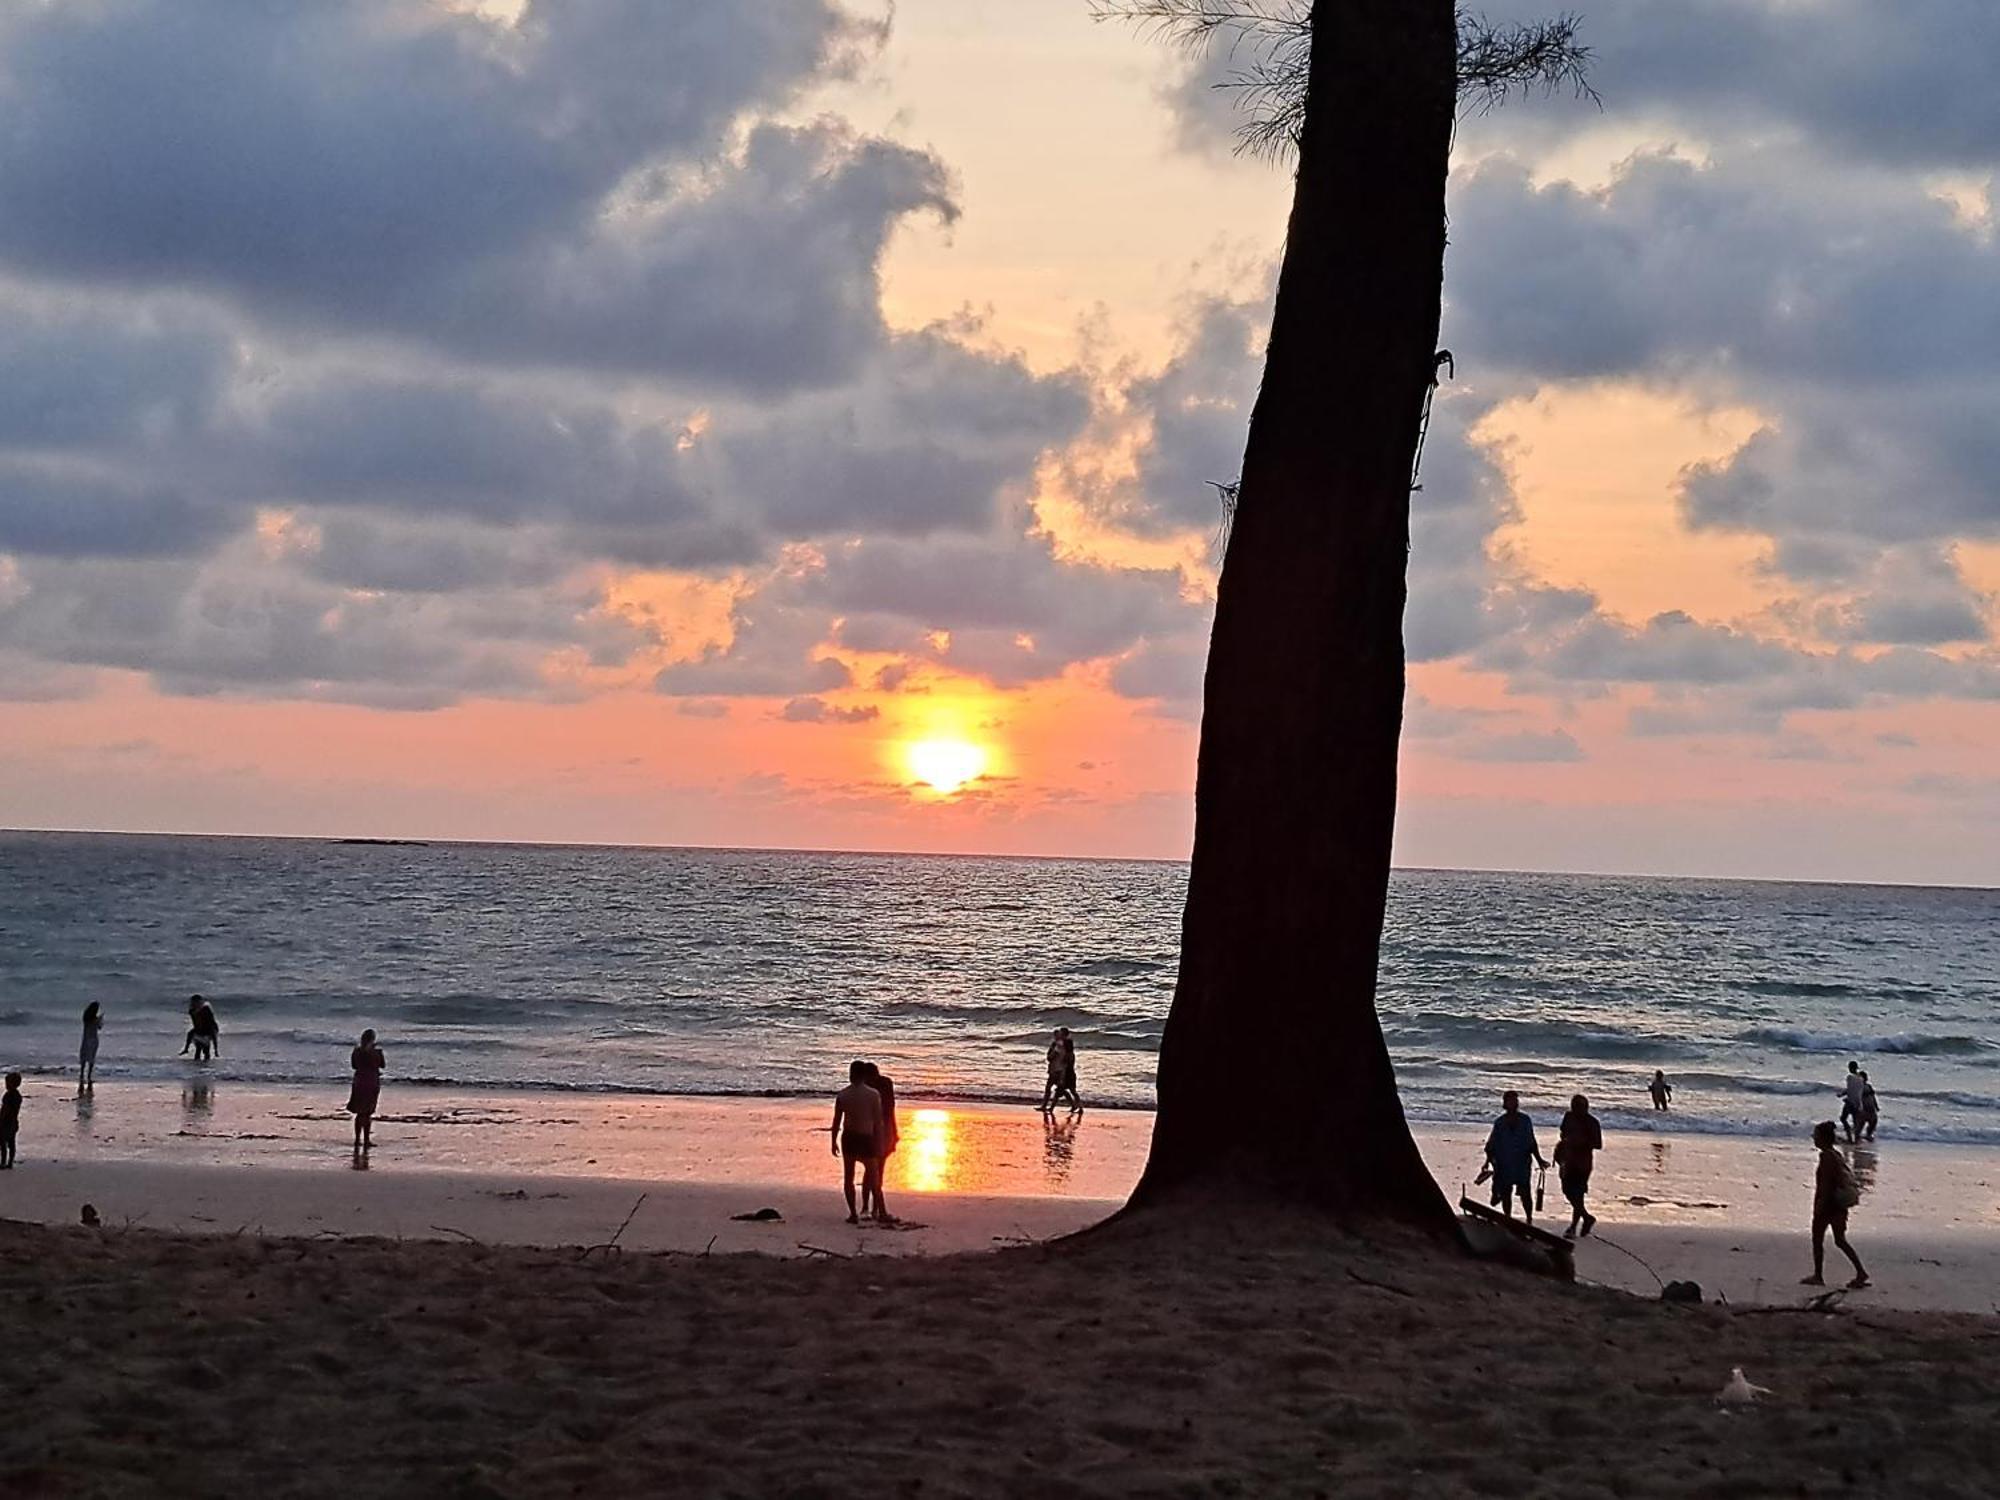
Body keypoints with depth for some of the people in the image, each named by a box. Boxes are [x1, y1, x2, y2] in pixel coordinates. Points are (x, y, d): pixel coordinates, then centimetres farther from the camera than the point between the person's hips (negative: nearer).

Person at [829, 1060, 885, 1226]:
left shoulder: (842, 1095, -3)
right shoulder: (873, 1095, -8)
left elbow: (836, 1121, -1)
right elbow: (878, 1121, -6)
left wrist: (834, 1142, 9)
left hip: (848, 1138, 2)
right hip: (866, 1138, -2)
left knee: (849, 1176, 9)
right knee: (873, 1172, 11)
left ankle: (853, 1214, 8)